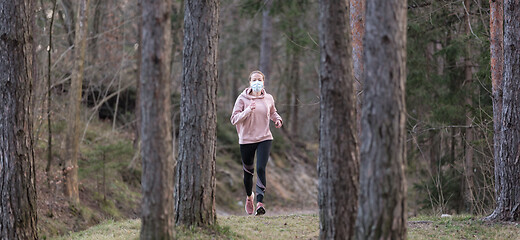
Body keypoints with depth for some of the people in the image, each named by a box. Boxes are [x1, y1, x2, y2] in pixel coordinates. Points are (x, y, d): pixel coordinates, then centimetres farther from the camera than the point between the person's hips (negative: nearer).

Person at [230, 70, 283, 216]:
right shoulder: (242, 99, -5)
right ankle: (249, 196, 41)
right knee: (248, 171, 13)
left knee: (261, 169, -18)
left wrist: (278, 119, 6)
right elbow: (234, 119, -10)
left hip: (264, 139, 0)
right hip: (246, 140, 0)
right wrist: (248, 110, -23)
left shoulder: (268, 99, 5)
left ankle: (260, 201, -21)